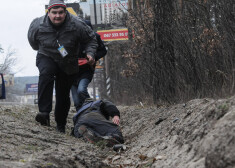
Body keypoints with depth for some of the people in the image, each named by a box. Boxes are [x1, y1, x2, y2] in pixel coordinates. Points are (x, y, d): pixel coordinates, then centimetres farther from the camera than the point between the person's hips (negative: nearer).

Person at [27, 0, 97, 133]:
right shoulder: (37, 26, -18)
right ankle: (44, 113, -41)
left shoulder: (77, 25, -20)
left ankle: (61, 125, 30)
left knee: (63, 94, 5)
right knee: (46, 74, -35)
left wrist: (90, 53, -17)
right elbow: (32, 40, 6)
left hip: (68, 63, 1)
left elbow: (91, 39, -3)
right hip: (46, 57, -1)